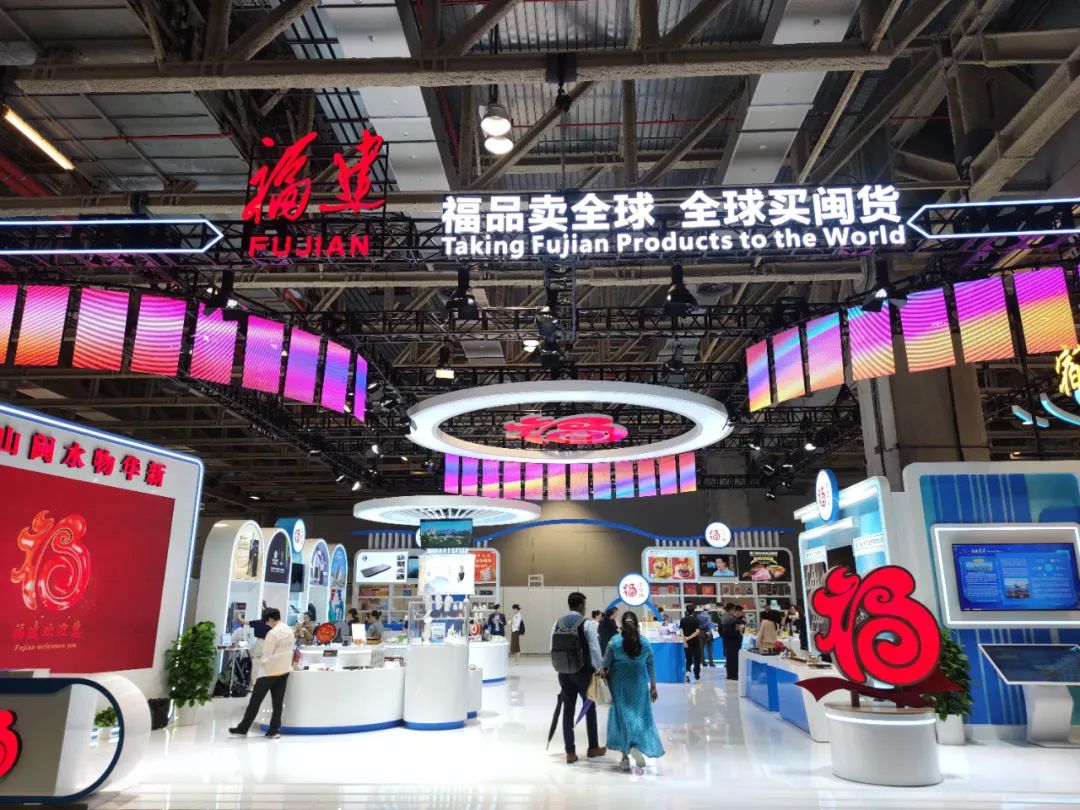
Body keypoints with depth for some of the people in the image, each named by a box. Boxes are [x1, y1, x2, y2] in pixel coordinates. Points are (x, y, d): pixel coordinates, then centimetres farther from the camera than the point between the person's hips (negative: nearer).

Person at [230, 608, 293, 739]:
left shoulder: (272, 633, -19)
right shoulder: (289, 631, 6)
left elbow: (267, 655, -17)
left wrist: (260, 663, 1)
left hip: (271, 670, -7)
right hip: (284, 669, 7)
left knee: (255, 700, 4)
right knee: (278, 702, 8)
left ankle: (243, 729, 12)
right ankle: (274, 730, 9)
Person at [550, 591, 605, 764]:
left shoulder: (557, 624, 1)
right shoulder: (587, 624, -12)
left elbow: (554, 649, 5)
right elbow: (595, 650, -11)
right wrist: (600, 670, 2)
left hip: (564, 673, 4)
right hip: (583, 672, -4)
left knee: (568, 709, 9)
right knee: (590, 708, 14)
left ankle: (570, 752, 12)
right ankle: (593, 748, 26)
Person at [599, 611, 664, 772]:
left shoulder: (615, 641, -9)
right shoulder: (645, 643, -3)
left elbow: (606, 664, -6)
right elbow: (650, 666, 3)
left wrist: (603, 673, 11)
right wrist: (653, 686, 10)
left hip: (619, 683, -1)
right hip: (638, 684, 1)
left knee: (622, 716, 7)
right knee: (640, 715, 10)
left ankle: (625, 756, 8)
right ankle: (636, 746, -11)